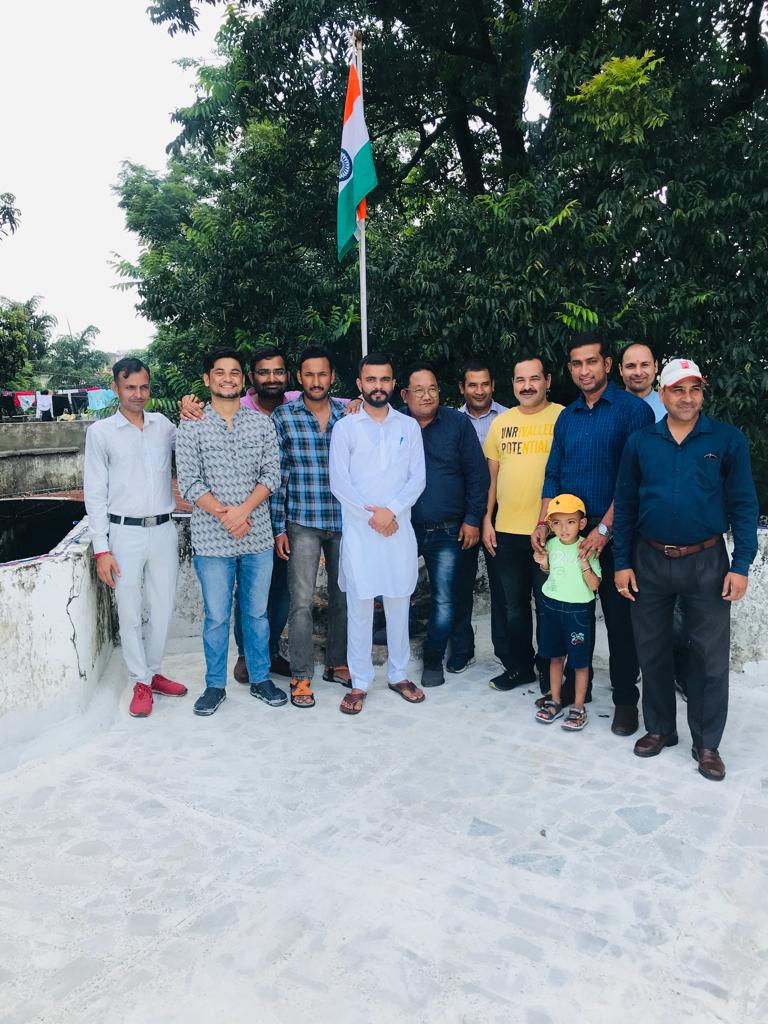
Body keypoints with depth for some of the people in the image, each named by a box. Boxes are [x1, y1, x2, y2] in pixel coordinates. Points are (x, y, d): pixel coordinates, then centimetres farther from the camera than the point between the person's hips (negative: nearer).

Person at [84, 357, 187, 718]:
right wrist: (101, 549, -8)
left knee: (163, 609, 10)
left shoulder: (163, 424, 8)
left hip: (163, 530, 3)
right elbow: (94, 493, -2)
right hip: (125, 533, -3)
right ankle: (141, 683, 19)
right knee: (130, 612, 4)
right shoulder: (100, 432, -1)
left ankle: (152, 672, 29)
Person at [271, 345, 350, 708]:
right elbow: (276, 475, -1)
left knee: (343, 596, 12)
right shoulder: (282, 417, -1)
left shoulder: (349, 414, 5)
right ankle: (301, 677, 9)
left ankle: (337, 663, 29)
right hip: (302, 524, -3)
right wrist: (279, 528, -4)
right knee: (301, 601, -3)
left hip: (344, 521, 3)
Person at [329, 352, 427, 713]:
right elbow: (339, 482, -4)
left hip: (399, 528, 2)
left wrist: (391, 510, -13)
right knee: (359, 607, 2)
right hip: (358, 530, -2)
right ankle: (359, 682, 14)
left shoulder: (409, 426, 8)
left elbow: (417, 478, 1)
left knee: (399, 604, 9)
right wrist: (371, 515, -12)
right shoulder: (345, 427, 2)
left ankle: (399, 674, 25)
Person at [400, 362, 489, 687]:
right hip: (402, 527, 1)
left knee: (444, 599, 4)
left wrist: (473, 519, -3)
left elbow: (477, 473, -1)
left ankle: (433, 660, 21)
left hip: (448, 530, 0)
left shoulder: (458, 423, -3)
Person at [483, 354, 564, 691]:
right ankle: (519, 666, 31)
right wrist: (486, 520, 7)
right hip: (506, 531, 4)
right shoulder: (501, 422, 9)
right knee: (513, 605, 14)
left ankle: (549, 671, 24)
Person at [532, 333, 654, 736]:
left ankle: (625, 699, 18)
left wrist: (604, 529, -17)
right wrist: (543, 524, 0)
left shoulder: (632, 409, -7)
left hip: (614, 534, -5)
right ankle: (576, 684, 29)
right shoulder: (567, 417, 10)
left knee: (619, 617, 4)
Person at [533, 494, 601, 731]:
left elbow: (594, 584, -14)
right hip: (551, 605, 4)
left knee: (580, 662, 4)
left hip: (578, 609, -4)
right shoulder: (551, 545, 0)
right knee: (555, 657, 15)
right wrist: (543, 563, -4)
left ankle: (578, 708, 17)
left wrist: (585, 565, -29)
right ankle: (555, 702, 27)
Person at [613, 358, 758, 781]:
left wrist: (740, 566, -9)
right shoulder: (640, 442, 2)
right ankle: (659, 728, 29)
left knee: (711, 655, 5)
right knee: (652, 650, 12)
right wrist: (622, 563, 1)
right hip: (650, 561, 2)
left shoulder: (728, 439, -3)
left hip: (706, 562, -1)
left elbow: (743, 504, -3)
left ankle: (707, 743, 21)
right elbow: (625, 505, 4)